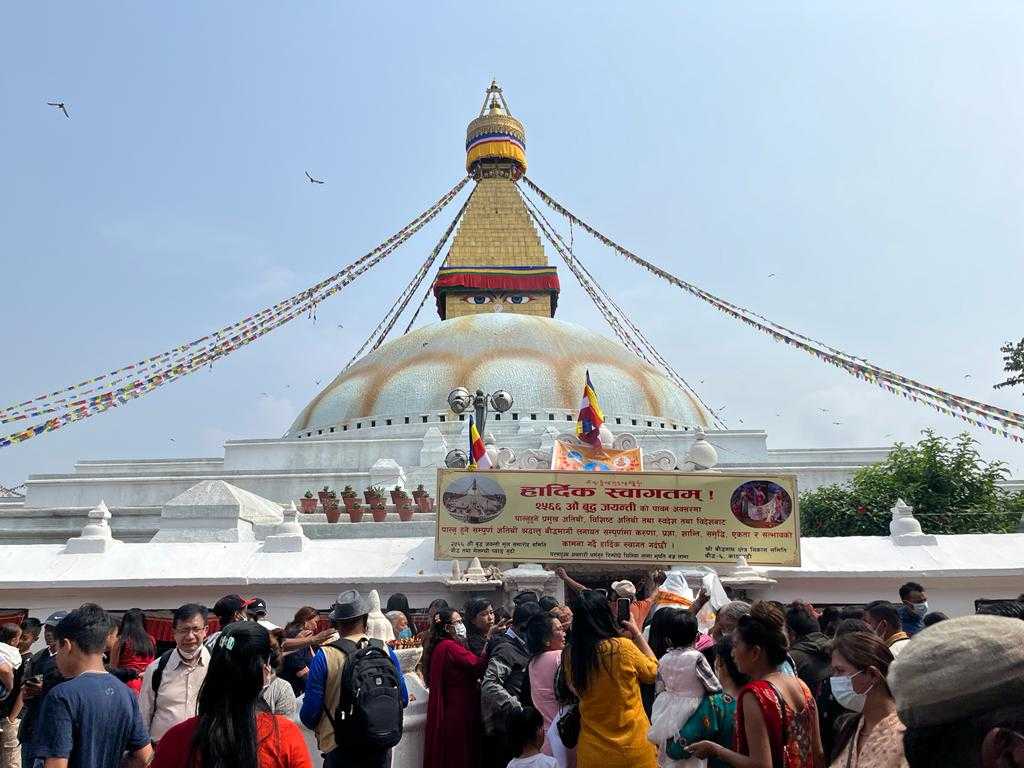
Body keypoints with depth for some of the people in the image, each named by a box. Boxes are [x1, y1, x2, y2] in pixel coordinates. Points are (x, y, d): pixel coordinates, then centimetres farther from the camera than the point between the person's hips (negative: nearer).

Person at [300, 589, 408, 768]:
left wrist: (318, 727, 12)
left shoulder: (324, 657, -13)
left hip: (338, 747, -2)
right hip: (379, 746, 2)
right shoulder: (385, 651, -6)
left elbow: (309, 711, -10)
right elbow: (403, 699, 3)